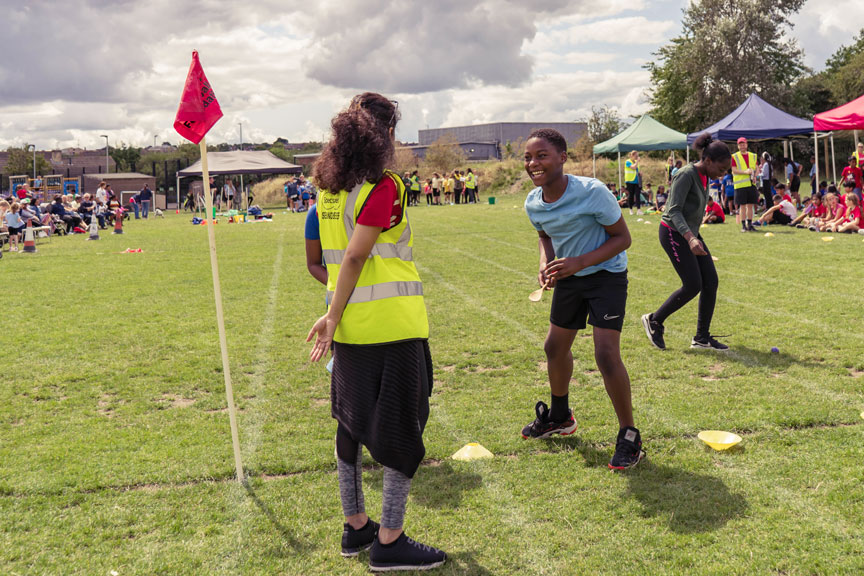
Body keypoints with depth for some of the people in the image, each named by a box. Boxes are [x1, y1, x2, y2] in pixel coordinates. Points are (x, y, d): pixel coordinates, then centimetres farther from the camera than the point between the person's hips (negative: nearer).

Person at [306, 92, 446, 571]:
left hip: (352, 327, 8)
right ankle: (389, 542, 10)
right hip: (394, 325, -7)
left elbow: (343, 257, 12)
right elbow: (354, 257, -19)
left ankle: (355, 527, 29)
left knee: (352, 423, 17)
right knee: (404, 431, 4)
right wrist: (333, 319, -14)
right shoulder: (383, 186, -13)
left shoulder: (329, 189, 9)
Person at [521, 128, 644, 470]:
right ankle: (560, 417, 42)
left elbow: (622, 237, -18)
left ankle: (629, 436, 0)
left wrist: (580, 262, -29)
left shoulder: (592, 192, -27)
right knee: (555, 347, 16)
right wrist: (545, 262, -8)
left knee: (606, 354, -17)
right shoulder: (533, 203, -8)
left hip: (606, 275, -7)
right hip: (568, 278, 7)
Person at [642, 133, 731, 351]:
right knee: (693, 285, -10)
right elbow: (674, 211, -26)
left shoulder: (704, 176, 8)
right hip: (673, 233, -9)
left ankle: (702, 337, 10)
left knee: (711, 282, 2)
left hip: (691, 233, 9)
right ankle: (654, 320, 9)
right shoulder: (686, 175, -20)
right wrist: (690, 239, -39)